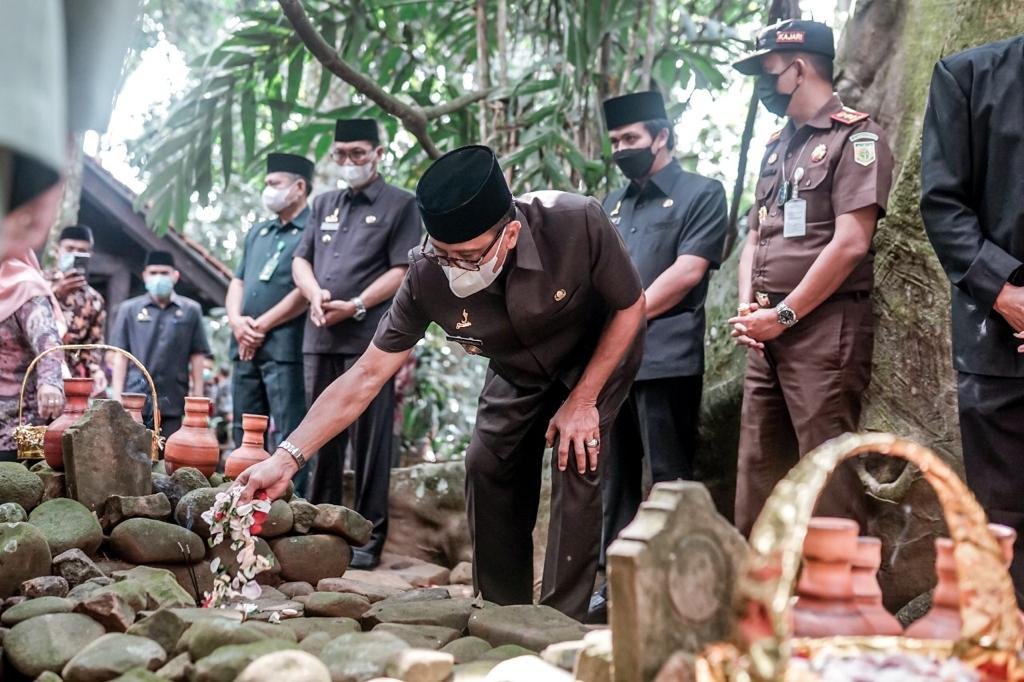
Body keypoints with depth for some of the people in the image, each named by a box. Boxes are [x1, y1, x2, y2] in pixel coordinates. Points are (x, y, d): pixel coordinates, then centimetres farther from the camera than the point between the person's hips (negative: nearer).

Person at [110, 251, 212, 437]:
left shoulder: (191, 311, 7)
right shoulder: (129, 309, 9)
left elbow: (197, 358, 8)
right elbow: (120, 357, 8)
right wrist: (117, 398, 1)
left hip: (172, 403, 0)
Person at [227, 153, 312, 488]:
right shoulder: (257, 232, 21)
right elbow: (237, 282, 19)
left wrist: (261, 325, -11)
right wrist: (237, 321, -2)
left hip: (284, 348, -8)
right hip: (246, 347, 8)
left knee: (287, 437, -8)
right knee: (244, 434, 12)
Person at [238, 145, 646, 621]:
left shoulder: (578, 224, -40)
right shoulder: (427, 276, -31)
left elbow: (631, 307, -21)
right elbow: (366, 376, -26)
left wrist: (583, 401, -21)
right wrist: (285, 458, -32)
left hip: (599, 353, -3)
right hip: (519, 368, 3)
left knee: (576, 463, -16)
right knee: (488, 467, -4)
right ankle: (502, 616, 12)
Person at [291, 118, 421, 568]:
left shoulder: (400, 205, 4)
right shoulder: (324, 205, 21)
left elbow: (404, 271, -5)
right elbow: (301, 260, 17)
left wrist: (355, 305, -15)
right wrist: (316, 295, -5)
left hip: (370, 339, -5)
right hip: (319, 338, 5)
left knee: (369, 440, -4)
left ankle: (369, 538, 1)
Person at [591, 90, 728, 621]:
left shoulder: (701, 194, 2)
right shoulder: (613, 205, 22)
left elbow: (686, 273, -10)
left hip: (666, 359, -7)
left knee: (668, 479, -5)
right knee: (618, 478, 9)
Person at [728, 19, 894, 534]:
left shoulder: (855, 137, -6)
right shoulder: (776, 147, 19)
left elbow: (850, 243, -15)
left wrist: (782, 315, -13)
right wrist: (747, 307, 2)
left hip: (825, 329, -8)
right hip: (769, 332, 8)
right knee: (756, 468, 10)